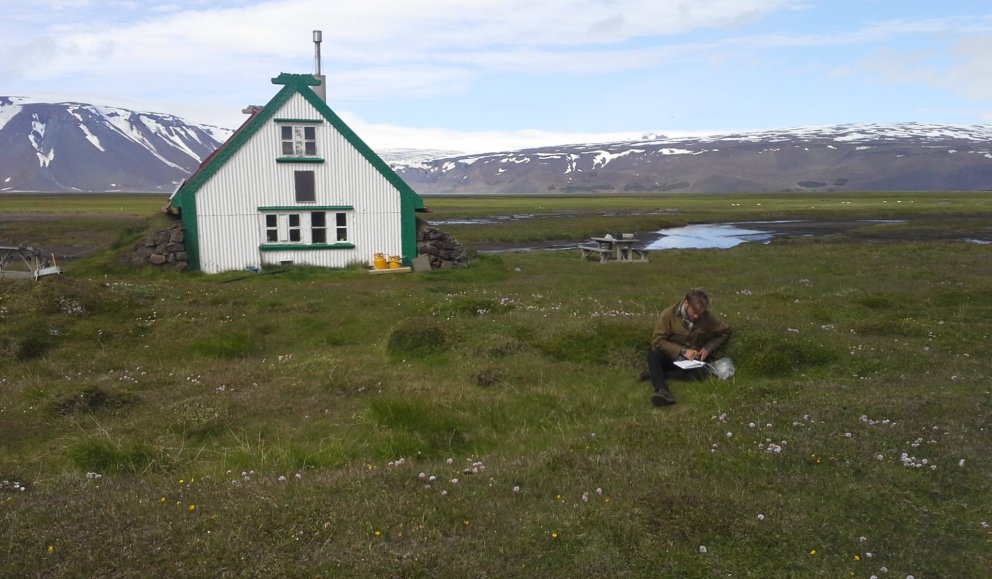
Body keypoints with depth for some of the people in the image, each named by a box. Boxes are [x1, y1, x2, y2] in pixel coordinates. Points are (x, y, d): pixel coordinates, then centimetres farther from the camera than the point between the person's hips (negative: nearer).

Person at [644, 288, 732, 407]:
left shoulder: (707, 317, -3)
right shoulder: (669, 314, -9)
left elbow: (726, 332, 10)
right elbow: (657, 341, -11)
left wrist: (708, 348, -5)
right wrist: (682, 351, -19)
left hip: (692, 360, 1)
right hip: (671, 357, -1)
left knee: (700, 372, -34)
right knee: (653, 356, -35)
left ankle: (655, 374, -29)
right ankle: (662, 391, -58)